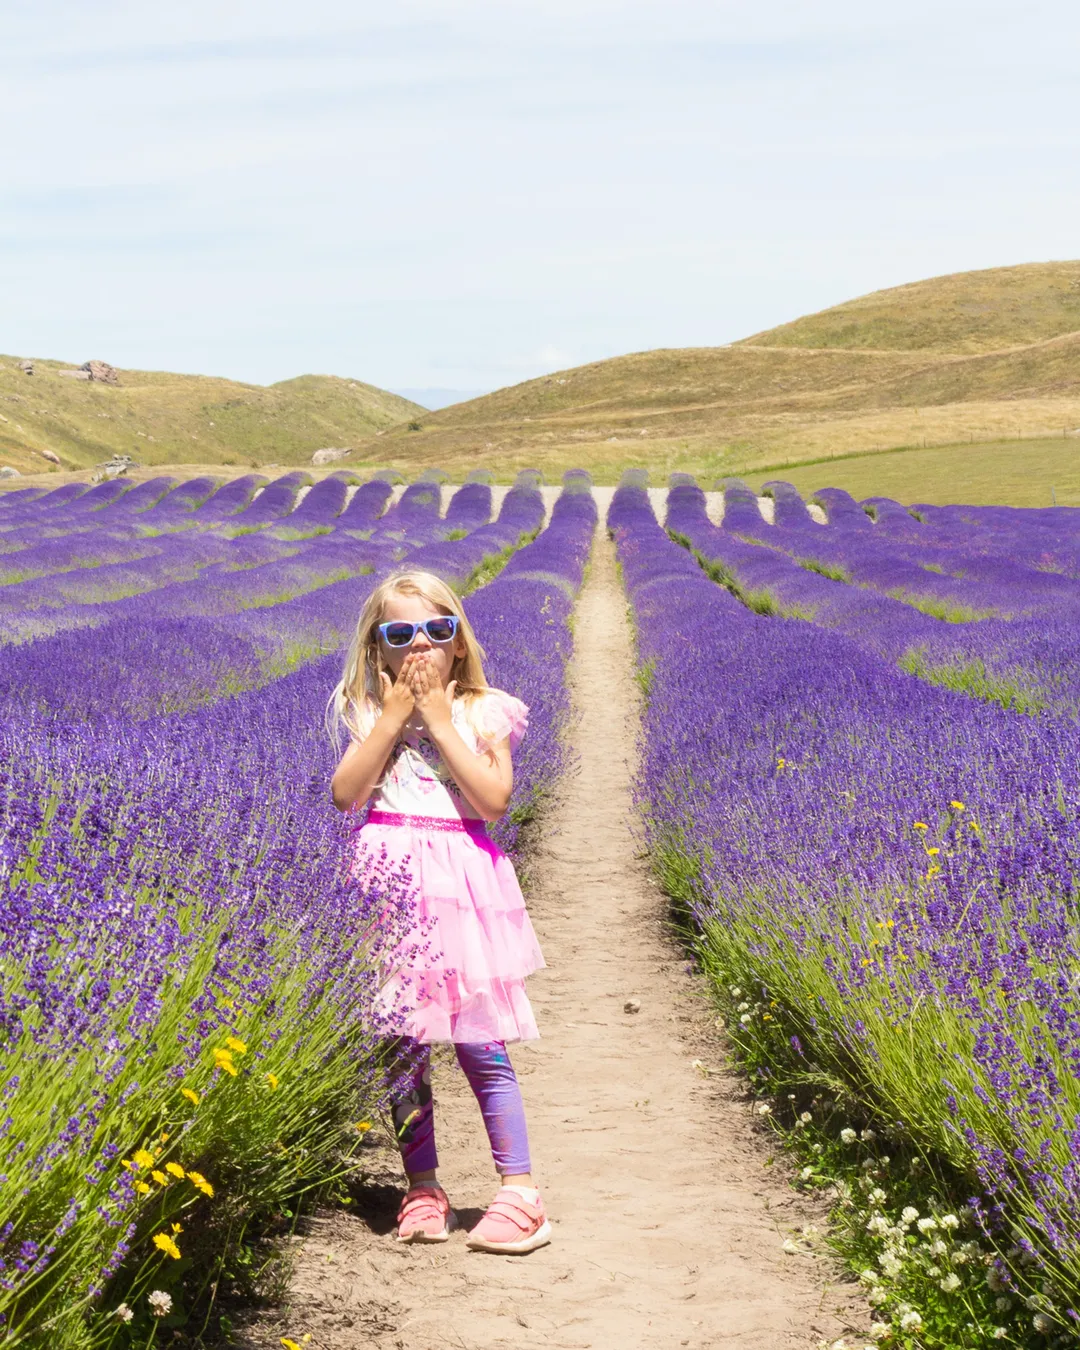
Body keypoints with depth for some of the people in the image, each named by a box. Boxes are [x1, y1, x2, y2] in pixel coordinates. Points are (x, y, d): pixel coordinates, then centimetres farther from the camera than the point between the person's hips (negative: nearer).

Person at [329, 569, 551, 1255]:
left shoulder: (484, 711, 3)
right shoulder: (370, 713, 8)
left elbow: (494, 799, -11)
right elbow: (345, 793, -6)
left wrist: (438, 719, -10)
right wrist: (395, 714, -8)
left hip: (463, 884, -2)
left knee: (479, 1042, -3)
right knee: (400, 1044, 5)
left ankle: (520, 1189, 3)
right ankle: (423, 1188, 16)